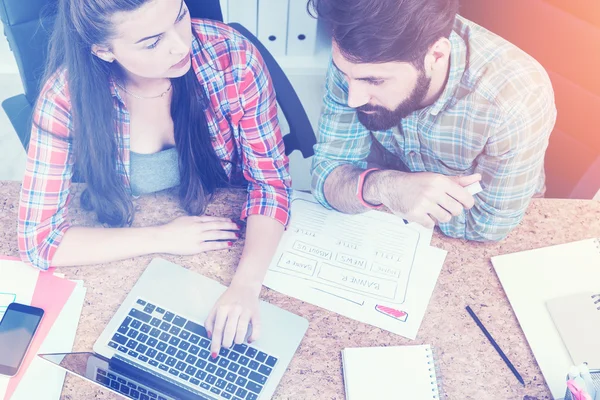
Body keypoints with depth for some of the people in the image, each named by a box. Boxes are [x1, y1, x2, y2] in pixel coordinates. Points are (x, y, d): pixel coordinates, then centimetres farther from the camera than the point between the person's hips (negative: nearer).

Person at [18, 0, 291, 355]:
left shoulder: (233, 58, -24)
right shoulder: (68, 96, -23)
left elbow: (271, 179, -17)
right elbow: (39, 239, -18)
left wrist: (246, 285, -32)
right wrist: (161, 238, -25)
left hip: (237, 252, 1)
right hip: (137, 266, 0)